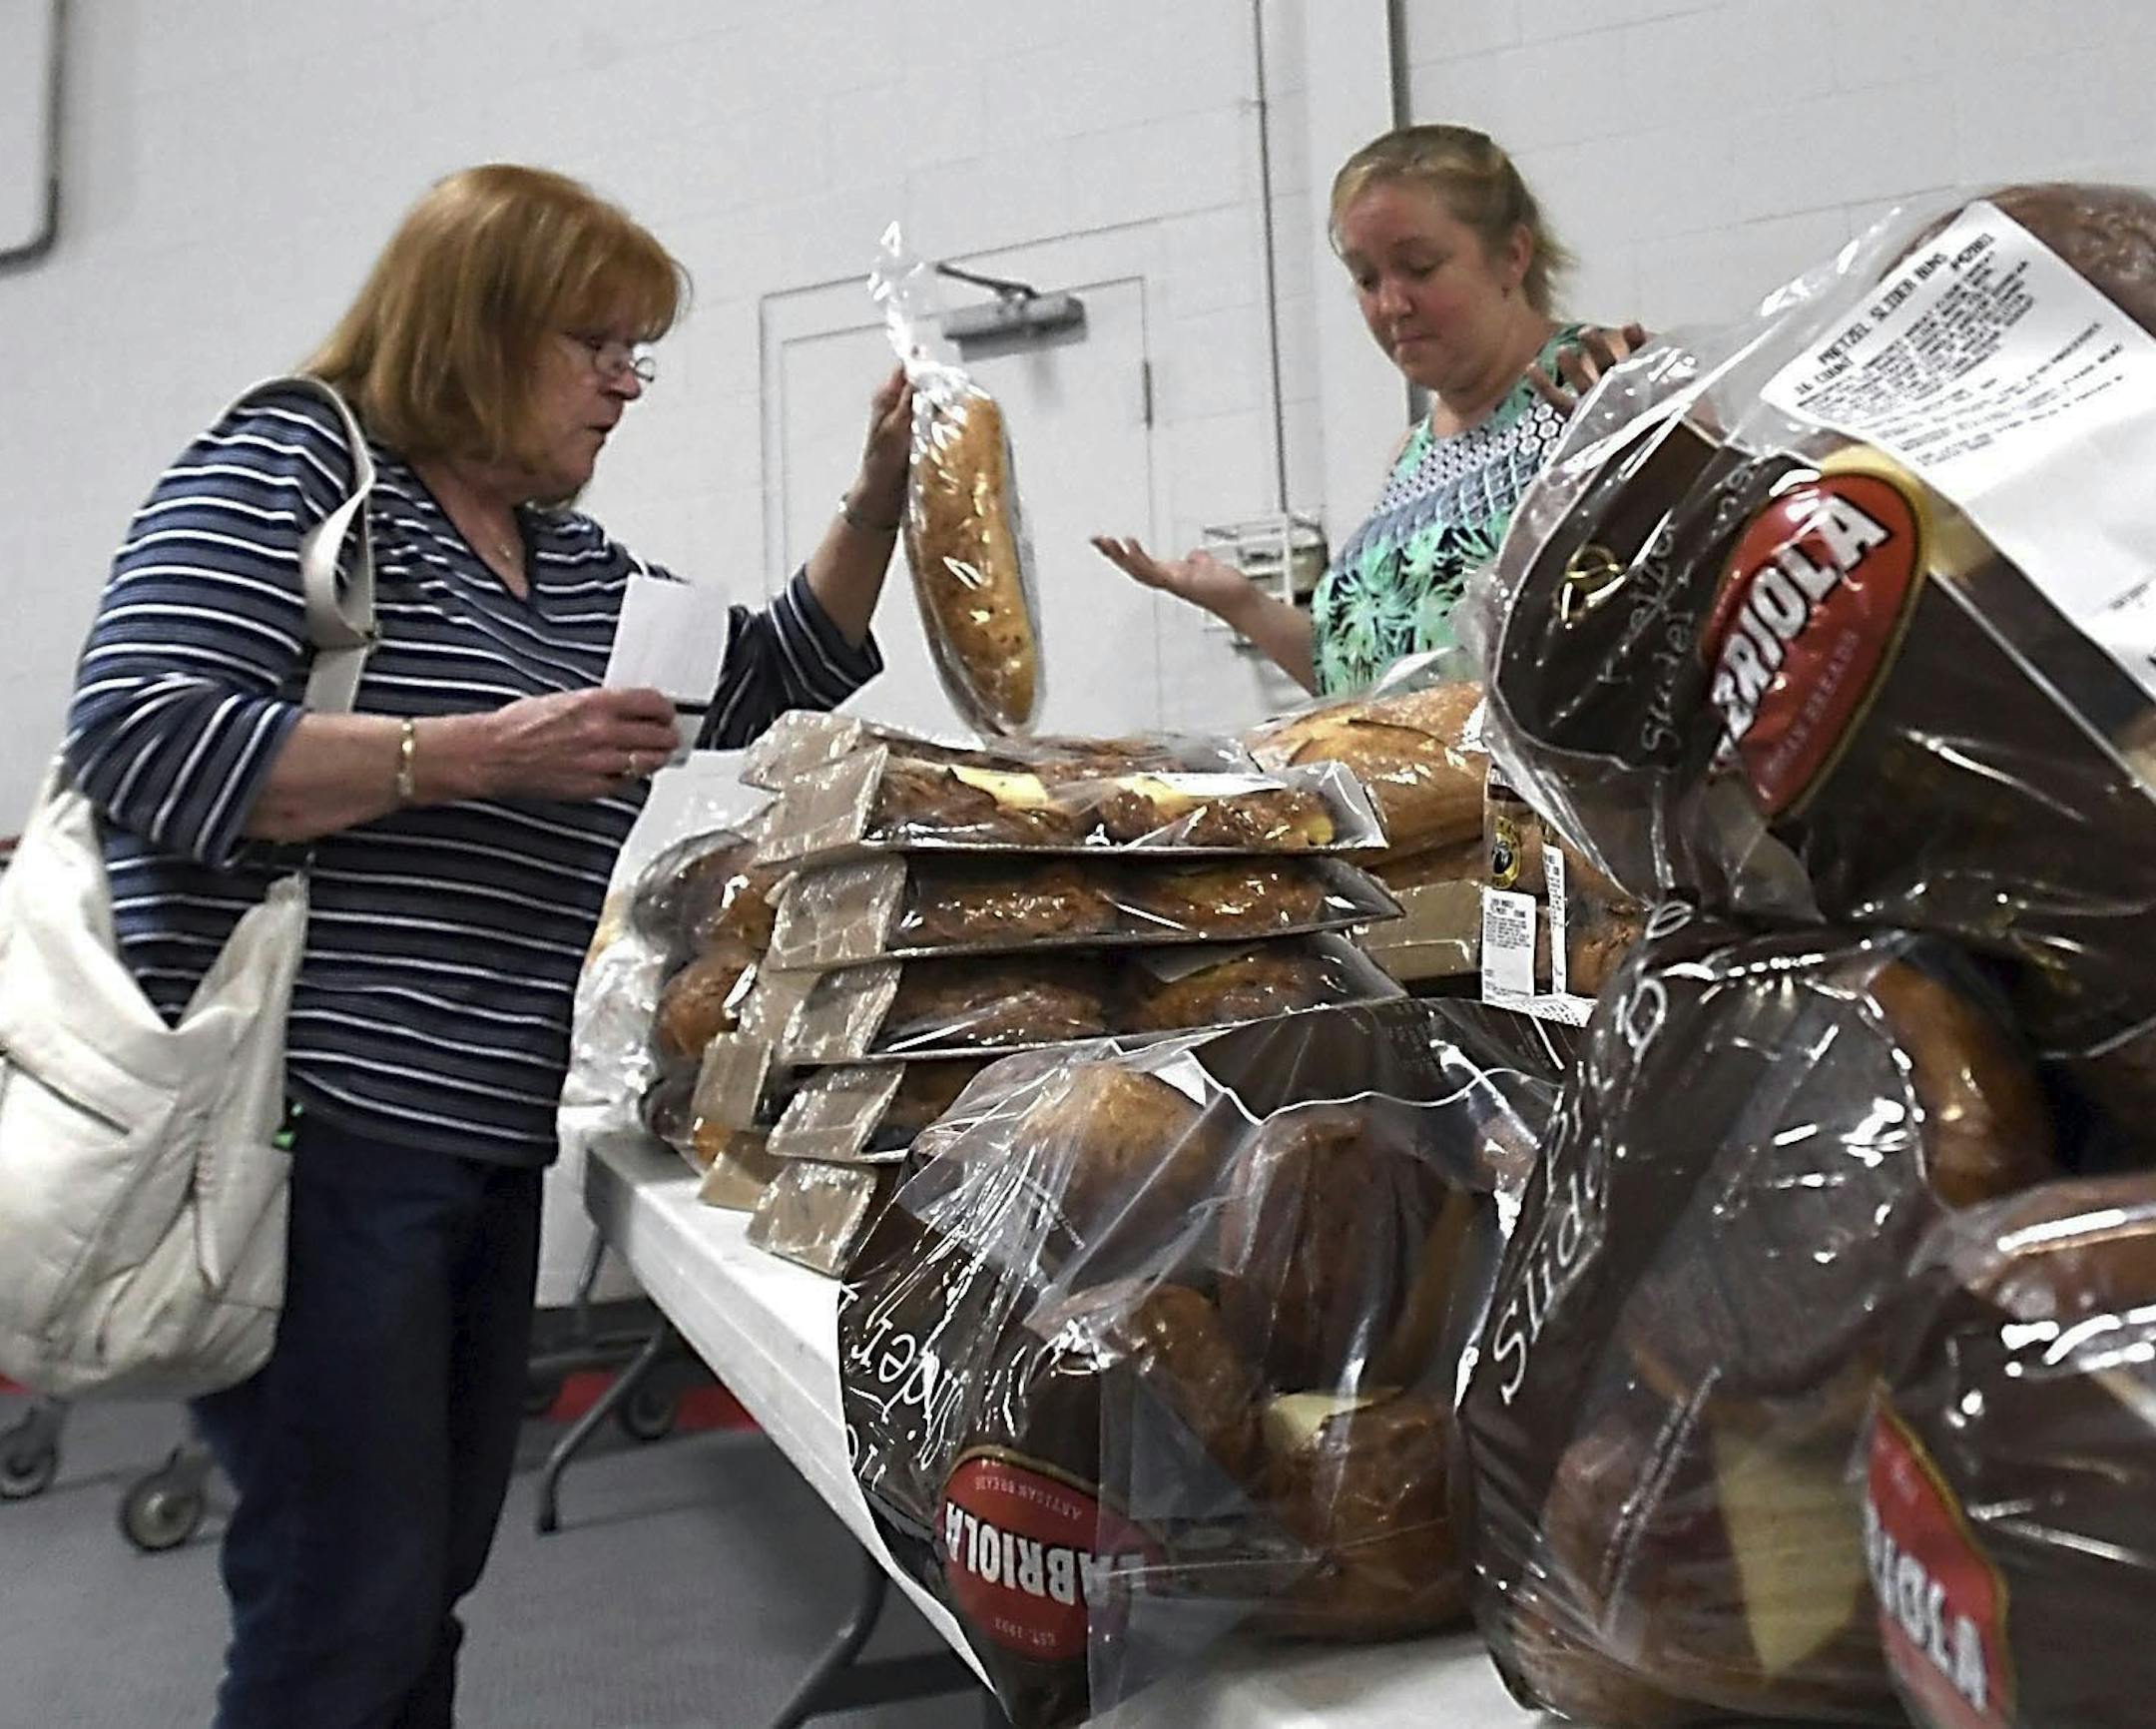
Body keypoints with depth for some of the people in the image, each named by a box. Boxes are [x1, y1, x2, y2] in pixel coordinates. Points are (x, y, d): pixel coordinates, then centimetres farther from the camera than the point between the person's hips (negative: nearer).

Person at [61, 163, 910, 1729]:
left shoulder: (569, 553, 16)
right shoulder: (290, 467, -6)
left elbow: (763, 690, 21)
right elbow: (141, 741, -17)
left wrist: (878, 503, 10)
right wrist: (476, 754, -22)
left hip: (490, 1136, 8)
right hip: (315, 1123, -8)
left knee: (436, 1570, 18)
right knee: (349, 1602, 0)